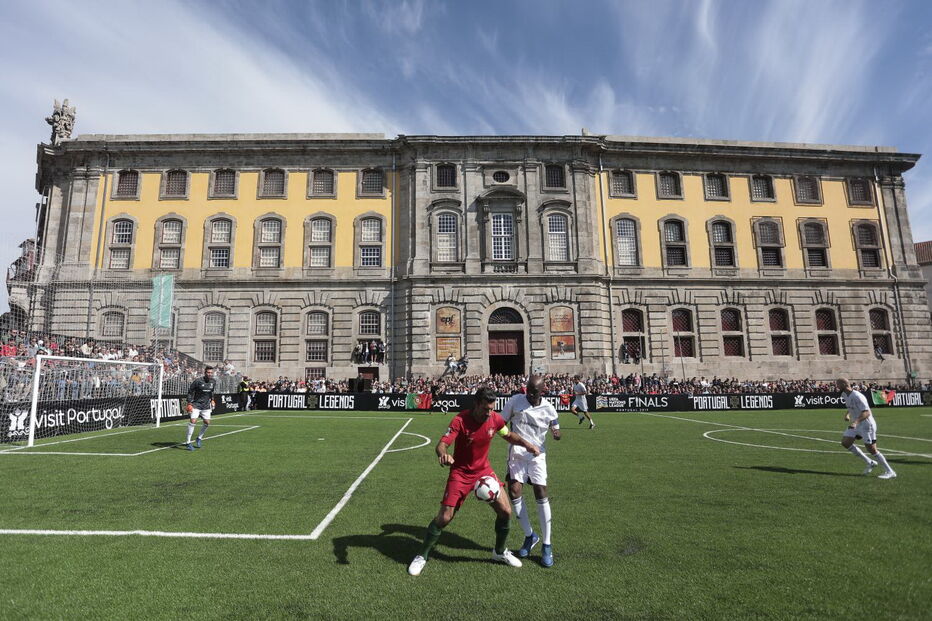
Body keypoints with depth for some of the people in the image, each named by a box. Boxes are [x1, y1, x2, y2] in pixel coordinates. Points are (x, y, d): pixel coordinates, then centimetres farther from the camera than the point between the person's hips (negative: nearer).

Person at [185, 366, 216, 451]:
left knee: (207, 422, 3)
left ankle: (199, 438, 27)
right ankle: (188, 442, -7)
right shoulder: (198, 381, -15)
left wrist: (212, 400, 16)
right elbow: (190, 392, -10)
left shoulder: (213, 382, 2)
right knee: (193, 421, -17)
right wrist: (189, 404, -15)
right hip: (196, 404, -5)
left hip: (206, 406, 5)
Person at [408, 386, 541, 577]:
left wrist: (526, 443, -8)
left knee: (505, 511, 0)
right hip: (460, 473, -4)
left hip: (484, 470, 4)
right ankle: (422, 556, 18)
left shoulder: (495, 418, -10)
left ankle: (500, 552, 28)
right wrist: (443, 454, -55)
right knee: (444, 517, -7)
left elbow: (509, 435, 10)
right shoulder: (460, 420, -25)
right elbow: (441, 444, -31)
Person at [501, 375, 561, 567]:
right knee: (514, 492, -7)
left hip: (537, 456, 0)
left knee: (541, 494, -7)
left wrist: (556, 433, -13)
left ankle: (547, 545, 8)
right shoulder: (515, 400, -5)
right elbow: (501, 422, 5)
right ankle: (530, 536, 16)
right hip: (516, 454, 1)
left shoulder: (548, 409, -2)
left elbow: (555, 429, 9)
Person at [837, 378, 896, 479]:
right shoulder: (845, 394, 4)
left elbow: (866, 412, -30)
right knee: (845, 443, 2)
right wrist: (847, 414, 9)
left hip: (866, 424, -9)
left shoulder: (857, 396, -24)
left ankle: (890, 472, 8)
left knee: (872, 449, -6)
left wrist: (856, 422, -41)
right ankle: (869, 463, 14)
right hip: (855, 424, 9)